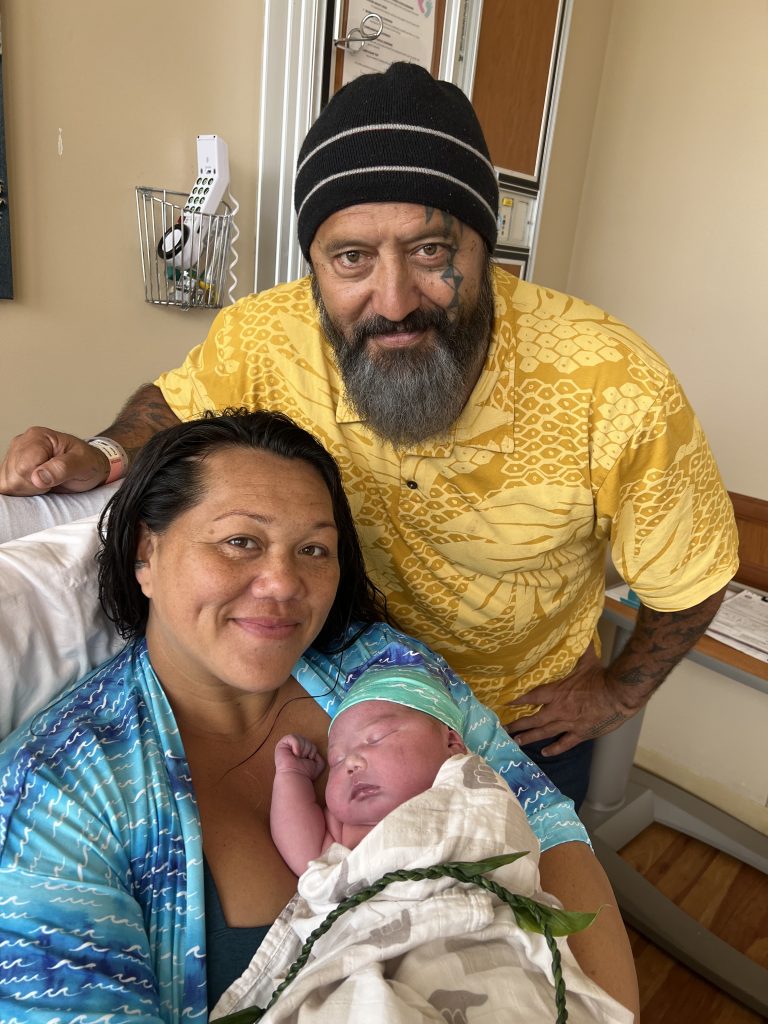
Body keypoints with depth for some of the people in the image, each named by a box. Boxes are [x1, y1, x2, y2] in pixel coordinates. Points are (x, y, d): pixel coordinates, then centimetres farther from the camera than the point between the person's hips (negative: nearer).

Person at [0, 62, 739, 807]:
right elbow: (176, 402, -5)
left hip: (535, 717, 0)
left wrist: (619, 694, -5)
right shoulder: (264, 339, -28)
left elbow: (689, 581, -16)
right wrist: (106, 457, -25)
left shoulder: (617, 391, -34)